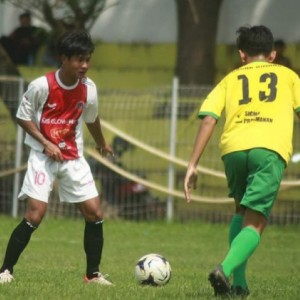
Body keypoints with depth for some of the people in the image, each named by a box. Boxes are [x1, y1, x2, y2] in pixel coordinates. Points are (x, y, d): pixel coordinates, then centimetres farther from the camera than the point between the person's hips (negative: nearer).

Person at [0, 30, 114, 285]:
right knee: (35, 214, -15)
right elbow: (23, 117, -6)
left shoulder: (89, 89, -4)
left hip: (74, 157, 4)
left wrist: (102, 144, 32)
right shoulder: (42, 86, -17)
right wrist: (46, 143, -17)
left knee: (95, 213, -2)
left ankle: (93, 274, 12)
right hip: (44, 156, -4)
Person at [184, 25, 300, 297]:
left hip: (233, 148, 2)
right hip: (271, 149, -2)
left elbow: (208, 120, 12)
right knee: (255, 223, -4)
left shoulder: (231, 79, 25)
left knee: (242, 212, 26)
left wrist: (193, 165, 9)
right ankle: (226, 270, -30)